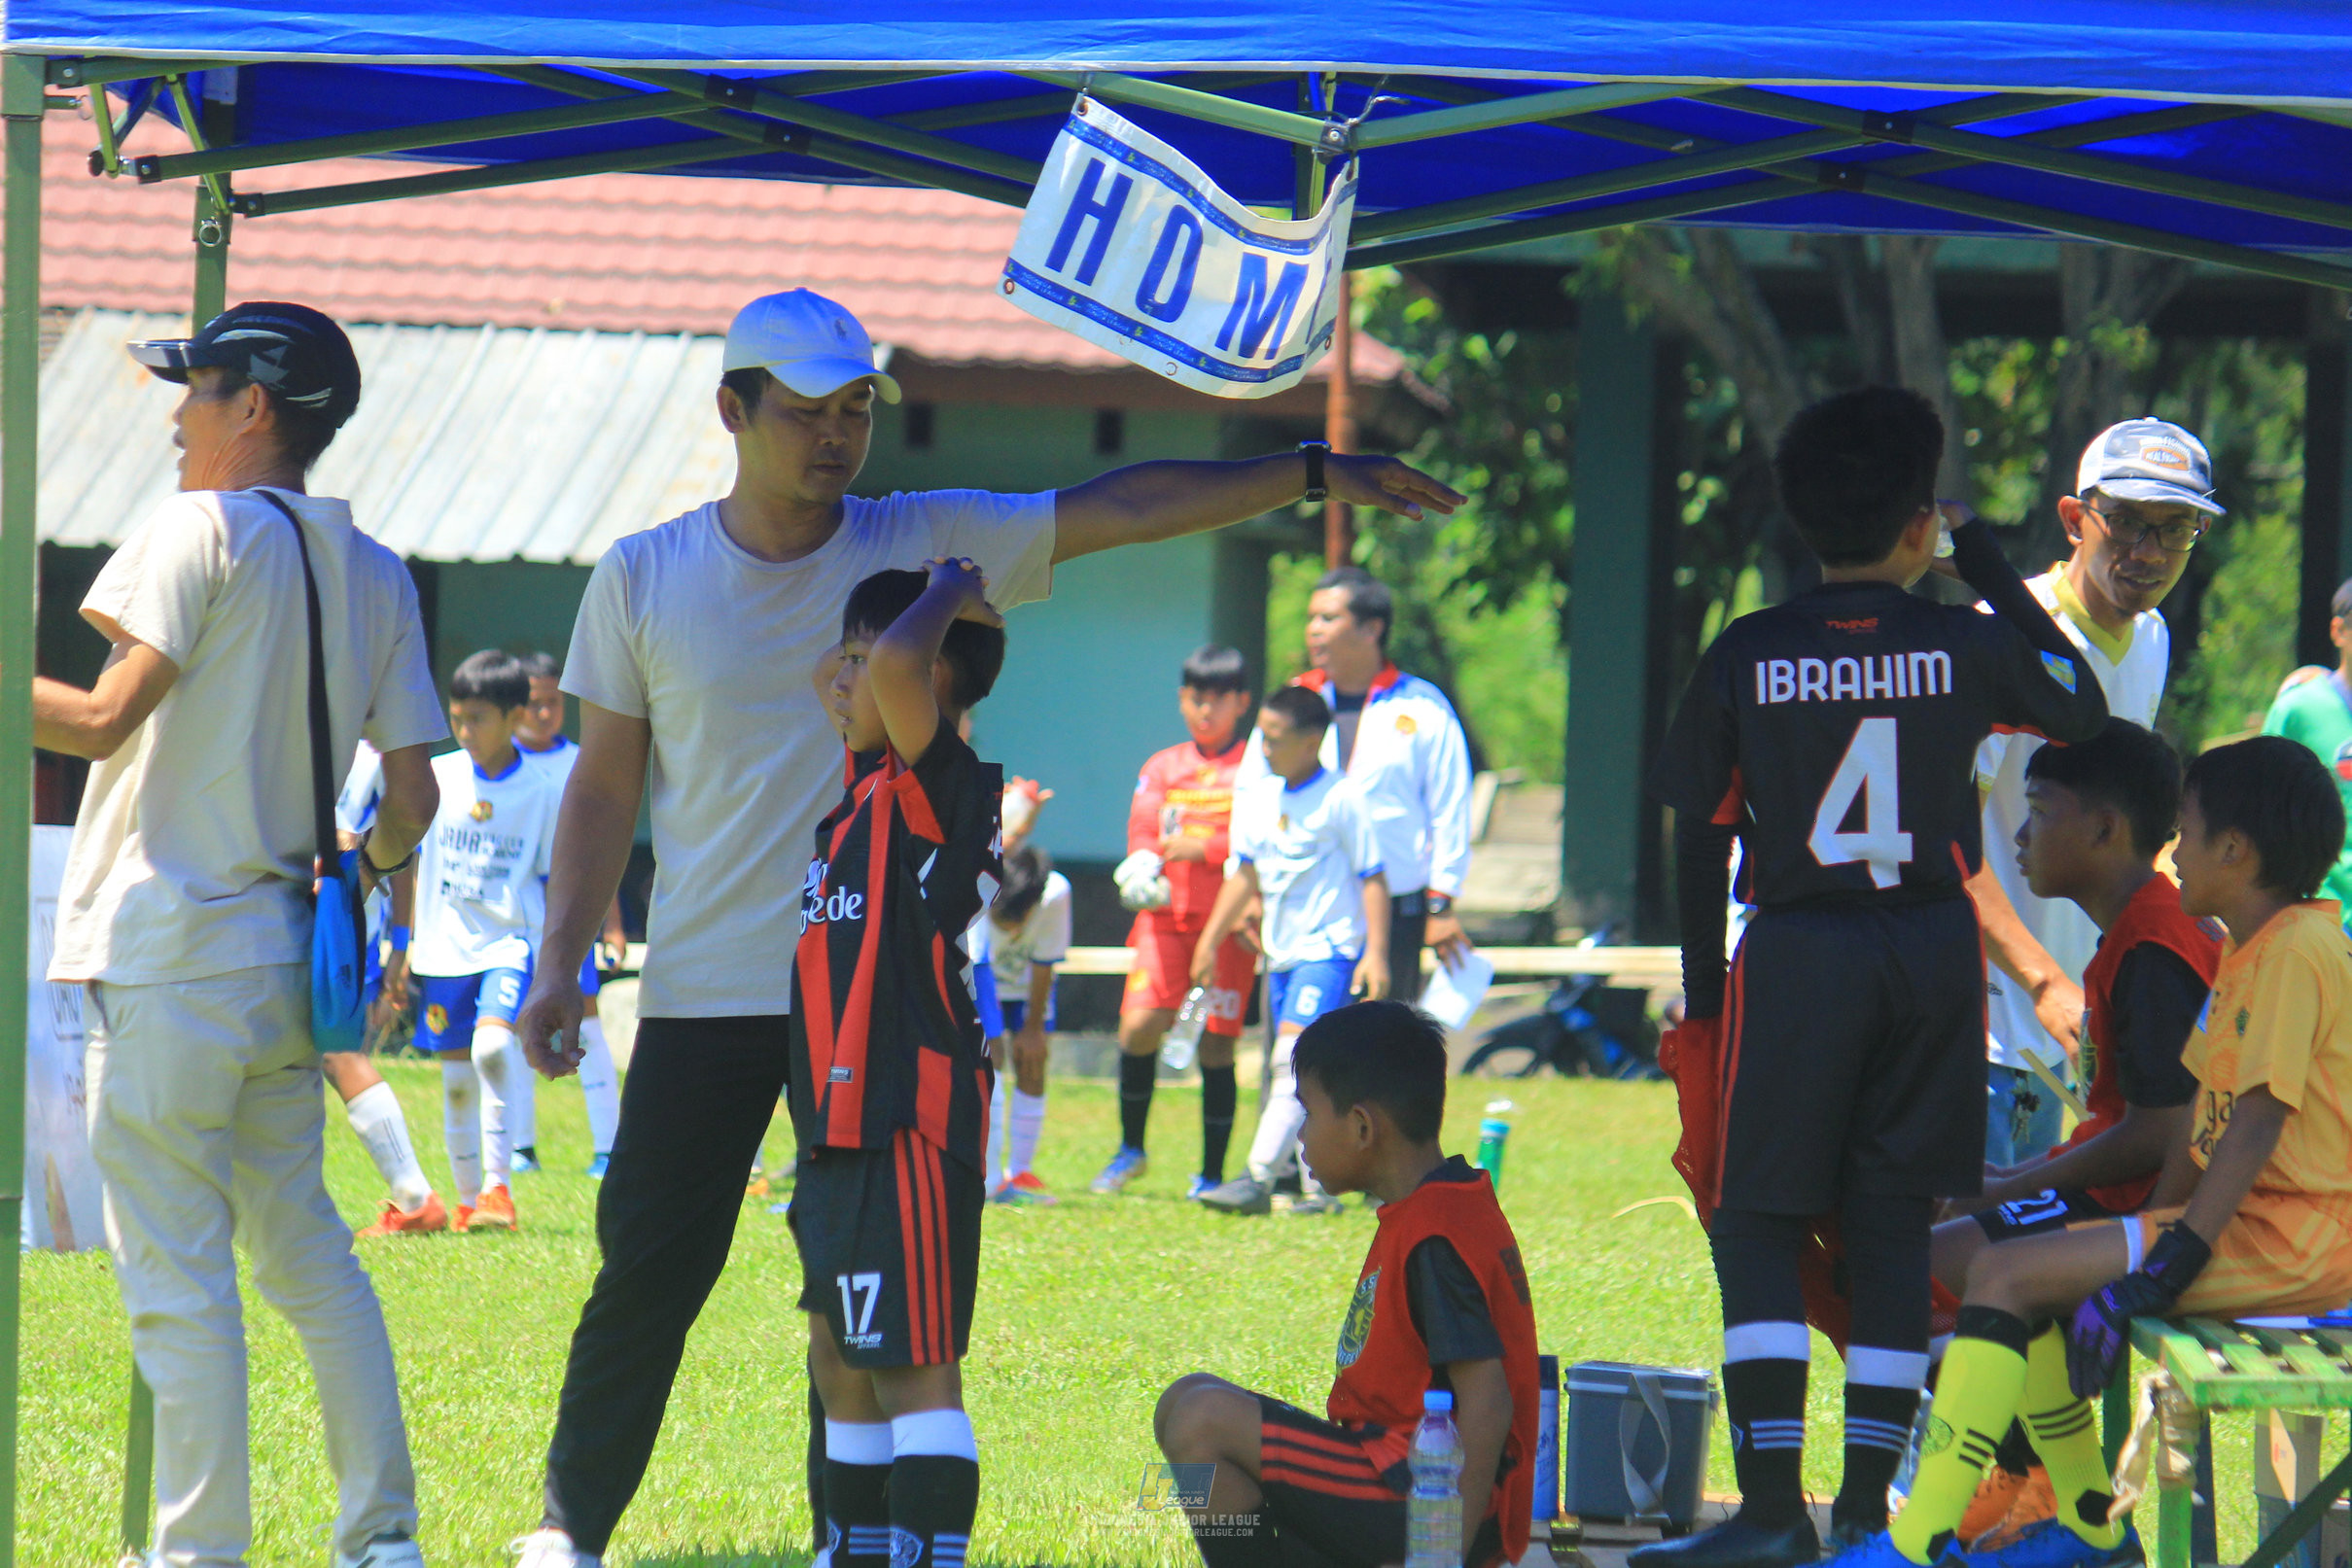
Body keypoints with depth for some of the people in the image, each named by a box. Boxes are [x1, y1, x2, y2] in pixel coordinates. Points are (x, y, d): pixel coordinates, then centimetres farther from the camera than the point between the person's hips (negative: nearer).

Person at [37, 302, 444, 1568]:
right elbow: (411, 798, 9)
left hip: (171, 962, -7)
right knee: (305, 1253, 16)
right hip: (289, 961, 7)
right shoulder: (376, 576, 11)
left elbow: (105, 719, -18)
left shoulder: (200, 532, -9)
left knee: (175, 1271, -4)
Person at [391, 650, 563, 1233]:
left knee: (492, 1046, -26)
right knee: (455, 1079, 7)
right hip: (446, 946, 3)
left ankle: (498, 1186, -24)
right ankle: (468, 1200, 19)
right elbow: (412, 860, 13)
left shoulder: (543, 791, -3)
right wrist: (404, 942, 13)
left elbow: (555, 880, 4)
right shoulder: (437, 778, 3)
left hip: (510, 943, -3)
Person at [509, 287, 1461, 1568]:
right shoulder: (643, 581, 2)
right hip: (704, 989, 0)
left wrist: (1311, 473, -10)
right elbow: (604, 789, 7)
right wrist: (558, 968, 0)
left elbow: (1120, 509, -3)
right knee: (651, 1268, -2)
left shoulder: (928, 548, 2)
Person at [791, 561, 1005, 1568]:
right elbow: (842, 694, 38)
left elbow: (900, 665, -29)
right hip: (843, 1131, 10)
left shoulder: (938, 784, -12)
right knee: (843, 1362, 18)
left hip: (906, 1127, -10)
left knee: (913, 1367, -12)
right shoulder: (865, 784, 17)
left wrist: (946, 598, -12)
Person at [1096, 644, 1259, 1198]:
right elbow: (1142, 833, 6)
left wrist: (1206, 849, -18)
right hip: (1165, 916, 3)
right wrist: (1142, 868, -16)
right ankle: (1131, 1148, 9)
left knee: (1215, 1044, -4)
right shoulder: (1161, 768, 15)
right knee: (1140, 1024, -12)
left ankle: (1212, 1174, 5)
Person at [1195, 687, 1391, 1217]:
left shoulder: (1341, 799, -9)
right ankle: (1318, 1187, 14)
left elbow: (1372, 879, -9)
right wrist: (1211, 940, 12)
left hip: (1330, 948, -8)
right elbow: (1244, 875, 18)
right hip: (1281, 952, 8)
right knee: (1303, 1075, 9)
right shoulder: (1255, 798, 11)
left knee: (1295, 1057, -19)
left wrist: (1376, 953, -15)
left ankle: (1259, 1178, -26)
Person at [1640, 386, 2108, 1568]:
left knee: (1756, 1225, 2)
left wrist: (1702, 994, 10)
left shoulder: (1744, 659, -4)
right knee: (1896, 1225, 7)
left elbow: (1699, 841, 0)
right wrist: (1993, 575, 21)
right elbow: (2082, 707, 17)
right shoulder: (1965, 649, -2)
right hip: (1934, 954, 2)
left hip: (1796, 956, -2)